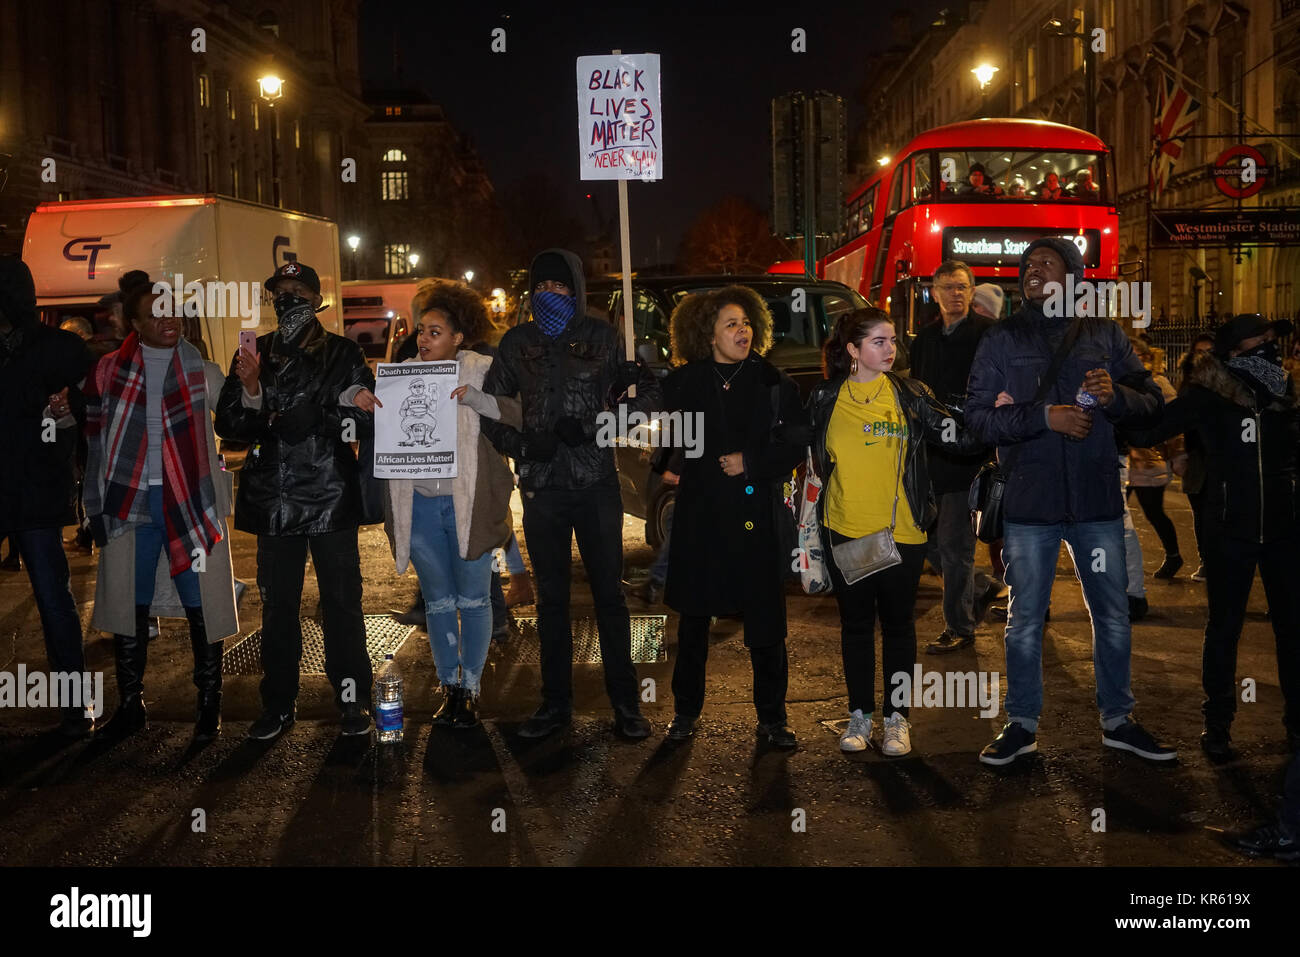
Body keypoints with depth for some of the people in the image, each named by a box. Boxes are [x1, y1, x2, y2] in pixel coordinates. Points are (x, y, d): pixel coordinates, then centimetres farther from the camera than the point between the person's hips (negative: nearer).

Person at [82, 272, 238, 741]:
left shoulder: (201, 370, 3)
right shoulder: (109, 371, 7)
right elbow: (95, 438, 11)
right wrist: (96, 506, 5)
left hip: (189, 500, -2)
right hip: (130, 501, 2)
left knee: (202, 604, 1)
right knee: (128, 606, 8)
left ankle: (208, 703, 14)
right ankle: (130, 704, 21)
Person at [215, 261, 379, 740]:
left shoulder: (344, 355, 1)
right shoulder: (254, 355, 9)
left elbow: (366, 420, -8)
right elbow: (228, 425, 5)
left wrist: (281, 420, -13)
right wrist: (250, 390, -14)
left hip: (332, 499, -3)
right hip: (275, 500, 3)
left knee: (341, 602, 3)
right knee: (277, 605, 10)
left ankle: (353, 698, 14)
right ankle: (278, 703, 21)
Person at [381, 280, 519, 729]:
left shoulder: (482, 371, -3)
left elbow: (520, 416, -13)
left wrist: (475, 399, -26)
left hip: (467, 502, -3)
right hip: (418, 503, 3)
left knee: (473, 599, 5)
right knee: (437, 602, 11)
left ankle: (471, 688, 18)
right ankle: (450, 687, 24)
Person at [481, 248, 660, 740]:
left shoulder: (601, 336, 2)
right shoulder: (517, 342, 8)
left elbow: (650, 394, -1)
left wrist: (591, 426, -12)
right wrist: (521, 444, -8)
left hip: (596, 481, -2)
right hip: (542, 485, 2)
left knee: (609, 592, 2)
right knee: (551, 597, 10)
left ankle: (625, 702, 12)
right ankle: (555, 702, 20)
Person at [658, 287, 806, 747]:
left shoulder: (773, 381, 2)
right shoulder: (683, 382, 3)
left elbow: (796, 444, 0)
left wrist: (750, 462, -10)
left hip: (757, 516, -1)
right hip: (700, 515, 1)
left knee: (766, 622, 2)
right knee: (694, 617, 10)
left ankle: (772, 718, 17)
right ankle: (686, 710, 25)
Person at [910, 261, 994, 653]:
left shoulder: (989, 334, -5)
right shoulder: (924, 339, 14)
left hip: (967, 454, -6)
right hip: (930, 453, 6)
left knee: (953, 543, -3)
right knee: (926, 537, 10)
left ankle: (960, 628, 11)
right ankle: (980, 589, 33)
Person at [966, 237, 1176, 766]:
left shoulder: (1105, 334, 8)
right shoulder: (1001, 340, 4)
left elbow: (1151, 399, 8)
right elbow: (978, 416, -4)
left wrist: (1116, 395, -14)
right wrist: (1044, 417, -17)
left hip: (1098, 502, 2)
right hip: (1029, 503, -1)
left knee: (1113, 615, 10)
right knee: (1025, 619, 6)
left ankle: (1117, 720, 26)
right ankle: (1022, 725, 19)